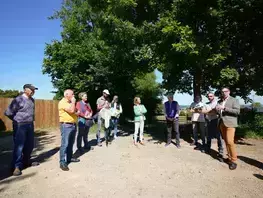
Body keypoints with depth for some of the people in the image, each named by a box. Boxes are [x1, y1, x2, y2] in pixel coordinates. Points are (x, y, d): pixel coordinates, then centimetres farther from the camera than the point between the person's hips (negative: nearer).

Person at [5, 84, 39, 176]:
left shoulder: (32, 100, 8)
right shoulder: (18, 100, -14)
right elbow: (8, 113, -12)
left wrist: (31, 120, 11)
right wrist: (16, 120, 2)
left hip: (30, 125, 7)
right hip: (20, 126, -7)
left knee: (29, 145, 14)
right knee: (19, 146, -1)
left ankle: (26, 162, 30)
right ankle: (17, 166, 9)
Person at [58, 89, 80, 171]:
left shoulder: (70, 102, 18)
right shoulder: (63, 102, -12)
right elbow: (71, 110, -26)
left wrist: (77, 113, 11)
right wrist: (73, 101, -13)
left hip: (73, 125, 9)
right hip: (66, 125, -9)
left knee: (71, 143, 16)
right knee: (65, 144, -8)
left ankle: (69, 158, 27)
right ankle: (62, 162, -3)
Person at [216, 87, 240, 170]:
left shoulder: (234, 100, 0)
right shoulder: (220, 101, 15)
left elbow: (237, 111, -12)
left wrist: (224, 108, -18)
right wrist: (217, 109, -6)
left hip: (230, 123, -5)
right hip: (222, 123, 5)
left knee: (230, 142, -11)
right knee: (226, 141, 9)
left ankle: (233, 160, 0)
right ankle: (229, 157, 19)